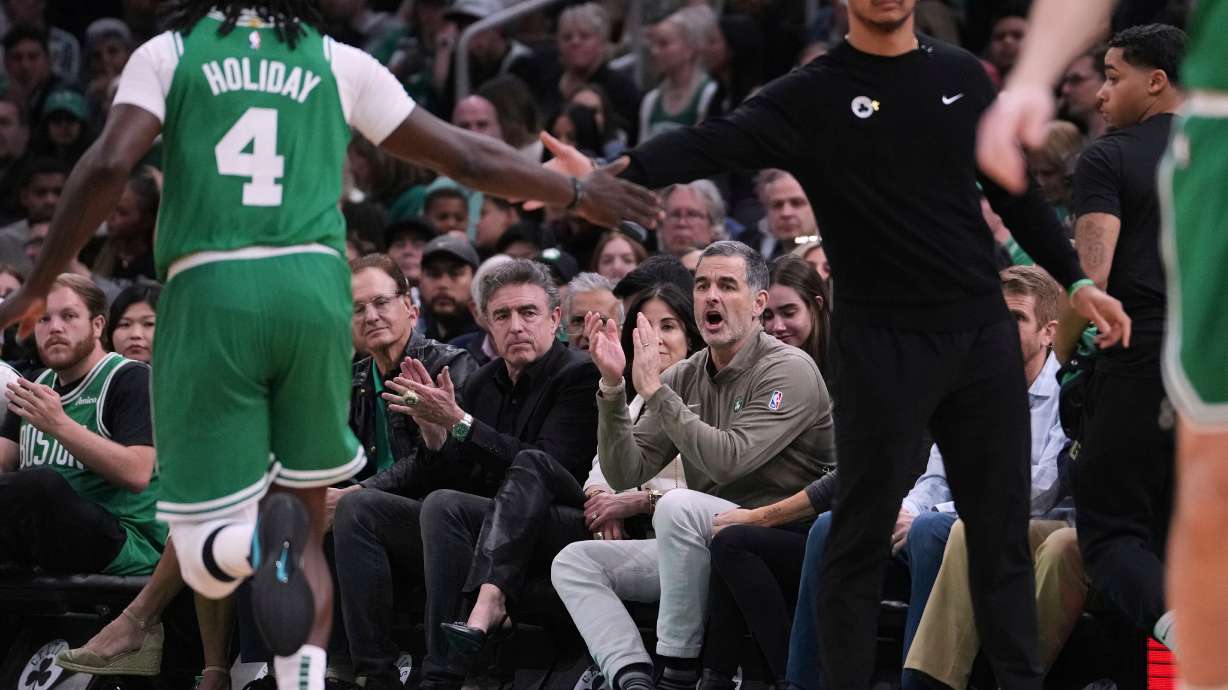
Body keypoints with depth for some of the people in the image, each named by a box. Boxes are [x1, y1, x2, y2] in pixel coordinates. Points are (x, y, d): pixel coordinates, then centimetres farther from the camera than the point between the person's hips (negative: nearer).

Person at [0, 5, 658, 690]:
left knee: (204, 557, 3)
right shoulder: (339, 63, 14)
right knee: (308, 533, 16)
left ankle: (263, 540, -33)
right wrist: (578, 193, 34)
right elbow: (468, 157, 19)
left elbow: (108, 166, -7)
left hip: (208, 292, -2)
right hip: (313, 286, 2)